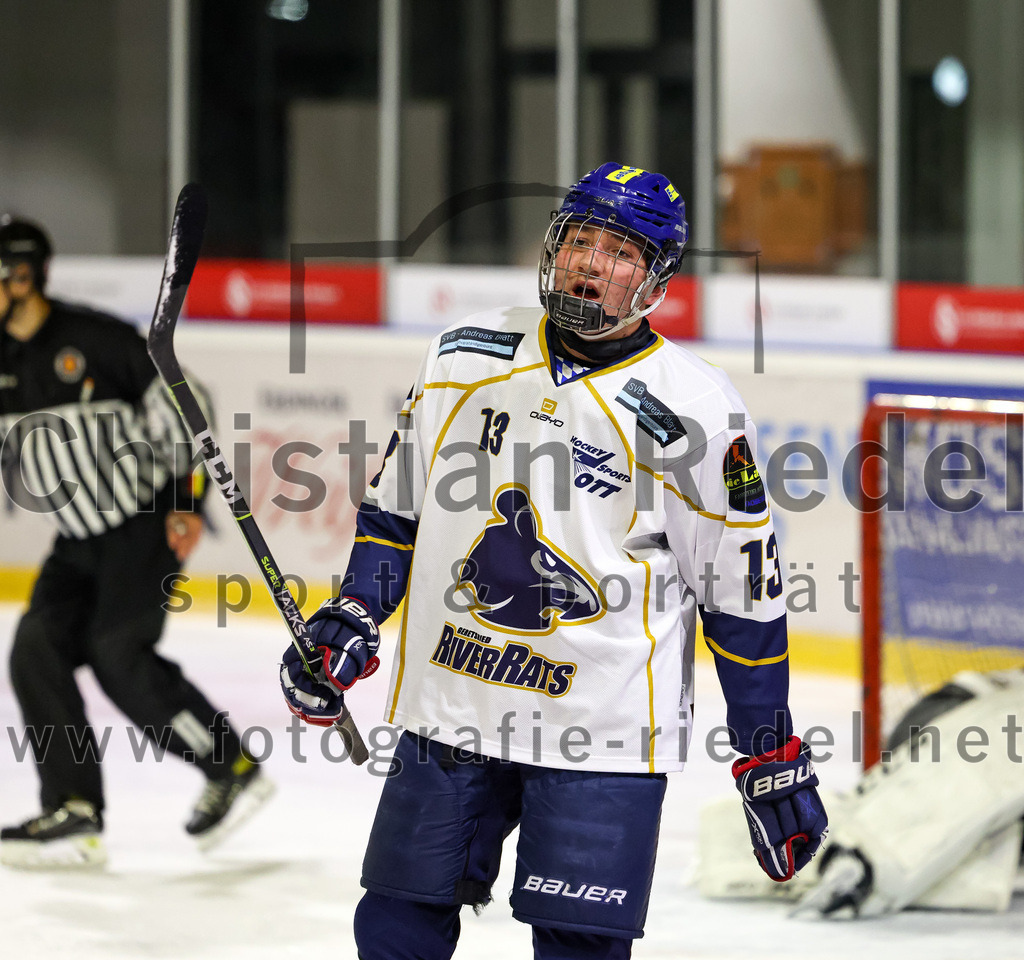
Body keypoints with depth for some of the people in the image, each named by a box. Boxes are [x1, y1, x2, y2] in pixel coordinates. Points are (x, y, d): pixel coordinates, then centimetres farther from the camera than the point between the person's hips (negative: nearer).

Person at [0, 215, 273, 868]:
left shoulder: (96, 339, -15)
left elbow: (176, 404, -11)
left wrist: (187, 497, -13)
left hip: (148, 520, -7)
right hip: (79, 540, 8)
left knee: (118, 652, -20)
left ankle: (232, 769, -5)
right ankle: (75, 815, -5)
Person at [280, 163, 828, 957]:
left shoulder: (696, 410, -7)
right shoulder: (467, 356, 5)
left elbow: (745, 600, -3)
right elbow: (397, 506, 16)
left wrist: (774, 762, -2)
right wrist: (350, 620, 3)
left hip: (602, 727, -4)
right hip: (451, 707, 4)